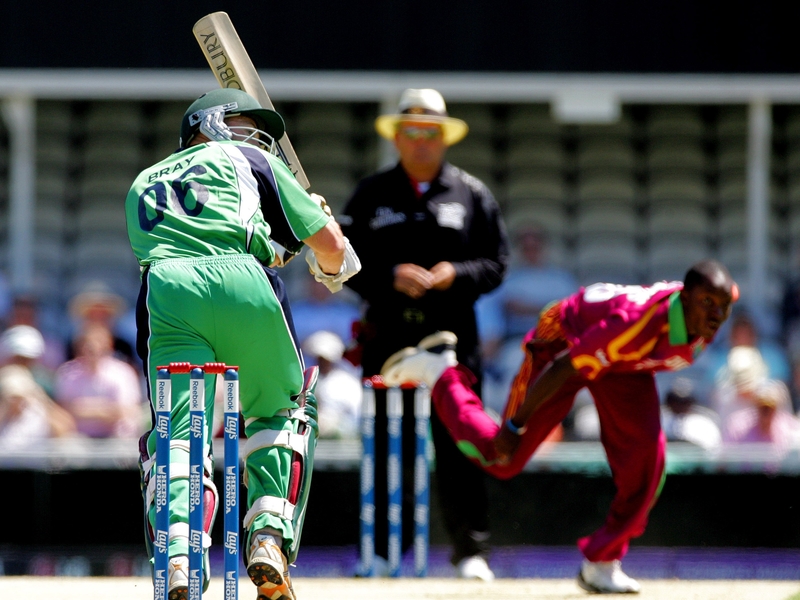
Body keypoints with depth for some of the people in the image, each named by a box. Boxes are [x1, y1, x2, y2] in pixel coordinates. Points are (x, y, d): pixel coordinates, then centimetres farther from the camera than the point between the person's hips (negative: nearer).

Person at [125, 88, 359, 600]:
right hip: (241, 283, -2)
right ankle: (271, 534, -1)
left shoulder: (144, 183, 38)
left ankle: (178, 556, -26)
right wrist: (331, 267, 48)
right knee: (281, 410, 19)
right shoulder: (248, 160, 27)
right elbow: (331, 246, 24)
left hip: (165, 294, 2)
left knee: (176, 436, 0)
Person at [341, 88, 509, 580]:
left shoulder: (473, 194, 9)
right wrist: (391, 276, -12)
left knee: (458, 446, -5)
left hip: (453, 336, -1)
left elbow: (497, 263, 6)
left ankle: (472, 551, -2)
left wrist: (456, 274, -13)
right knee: (388, 446, 1)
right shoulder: (372, 194, 10)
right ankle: (386, 550, 7)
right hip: (389, 333, 1)